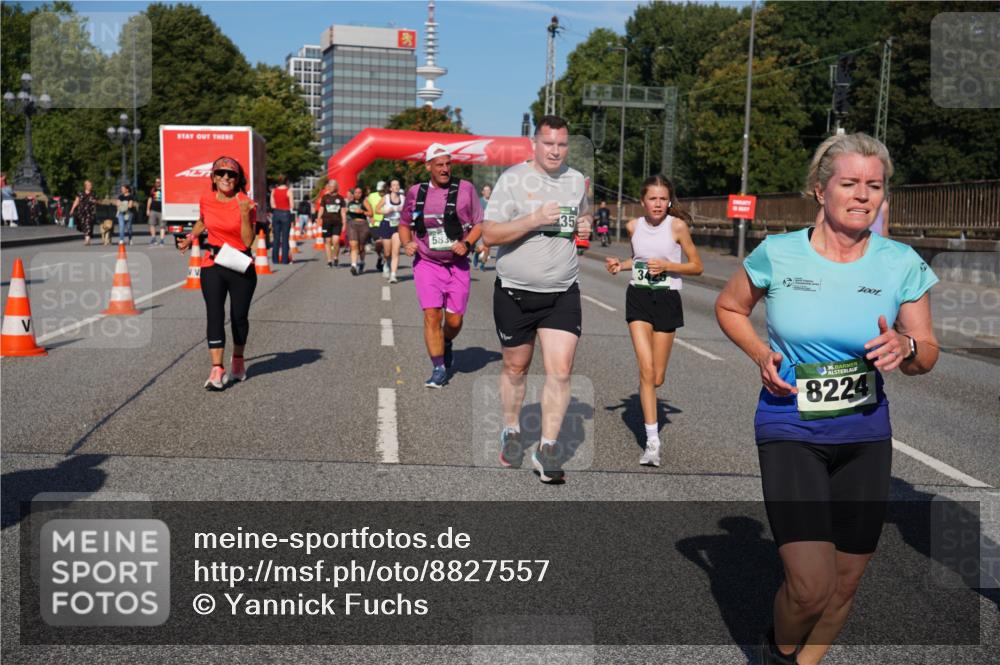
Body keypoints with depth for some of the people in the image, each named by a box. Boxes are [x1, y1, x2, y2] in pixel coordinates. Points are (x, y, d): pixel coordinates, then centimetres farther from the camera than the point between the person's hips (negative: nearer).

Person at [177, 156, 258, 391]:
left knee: (239, 316, 7)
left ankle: (238, 361, 31)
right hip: (212, 265, 2)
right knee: (215, 316, -9)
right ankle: (217, 370, -12)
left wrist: (244, 214, -22)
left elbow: (248, 241, -13)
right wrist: (189, 238, 18)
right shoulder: (206, 199, 2)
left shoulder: (246, 203, -8)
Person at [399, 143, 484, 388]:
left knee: (454, 320, 5)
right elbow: (404, 224, 16)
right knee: (431, 315, -10)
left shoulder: (465, 189, -2)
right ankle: (438, 369, 1)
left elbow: (479, 223, 4)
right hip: (427, 264, 0)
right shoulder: (415, 193, 3)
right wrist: (407, 243, -4)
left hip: (457, 265, 0)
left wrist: (467, 244, -13)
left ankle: (447, 345, 40)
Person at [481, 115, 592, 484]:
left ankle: (547, 449, 1)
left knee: (560, 371, -7)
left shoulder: (576, 180, 8)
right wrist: (535, 219, -24)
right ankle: (511, 432, 35)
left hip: (563, 294, 3)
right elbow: (489, 235, -14)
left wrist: (585, 225, 3)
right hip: (515, 293, -3)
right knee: (515, 367, 13)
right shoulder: (513, 179, -8)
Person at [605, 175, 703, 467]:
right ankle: (652, 442, -8)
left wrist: (667, 265, -17)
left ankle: (645, 398, 43)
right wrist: (620, 265, 3)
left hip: (667, 300, -1)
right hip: (638, 298, 1)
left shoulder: (677, 226, -7)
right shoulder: (634, 226, 3)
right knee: (646, 369, -12)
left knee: (657, 377, 5)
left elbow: (697, 266, -2)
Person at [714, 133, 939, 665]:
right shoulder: (778, 254, -7)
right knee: (811, 586, -13)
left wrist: (905, 349, -20)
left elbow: (927, 354, 4)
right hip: (789, 432, -3)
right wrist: (761, 355, -7)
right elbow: (728, 307, 10)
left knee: (845, 581, 12)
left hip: (865, 437, 3)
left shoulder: (902, 264, -3)